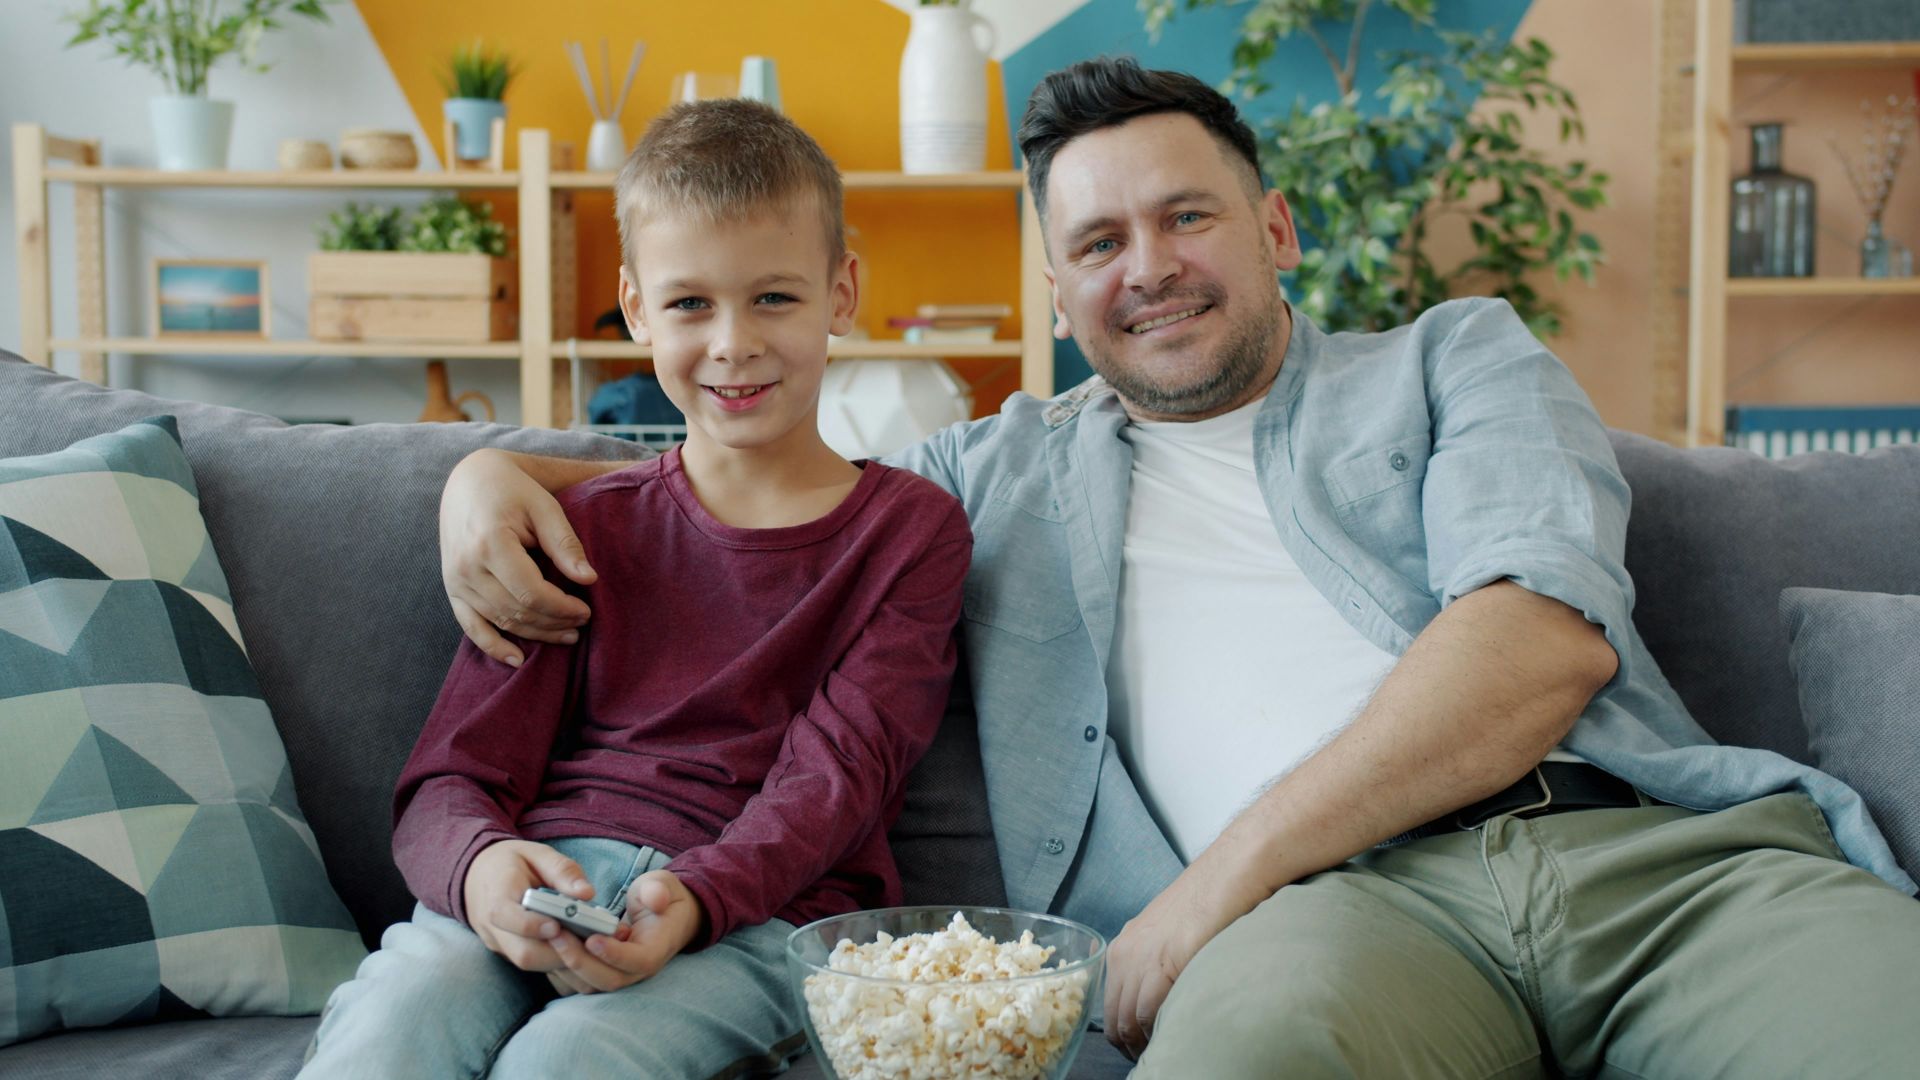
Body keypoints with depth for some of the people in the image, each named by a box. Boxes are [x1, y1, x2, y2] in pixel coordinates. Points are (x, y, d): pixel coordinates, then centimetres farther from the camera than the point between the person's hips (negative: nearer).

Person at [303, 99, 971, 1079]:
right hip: (552, 871, 2)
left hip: (767, 911, -2)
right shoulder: (587, 528, 15)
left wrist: (692, 899, -22)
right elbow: (449, 782, 7)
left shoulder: (911, 530, 9)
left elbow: (837, 773, -2)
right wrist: (480, 866, -19)